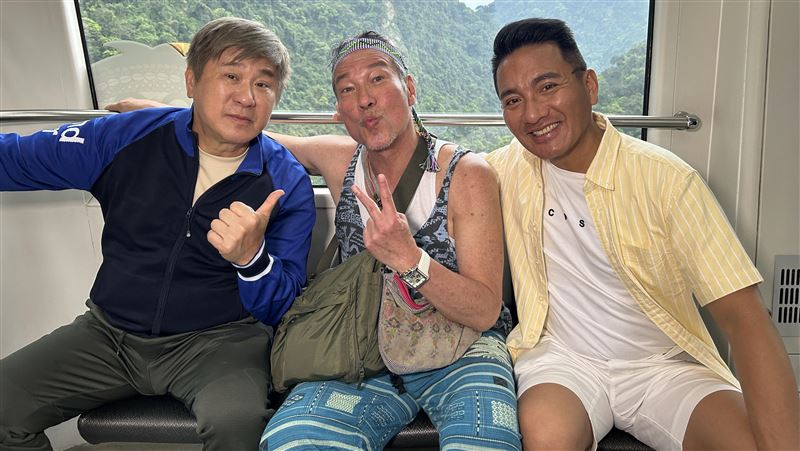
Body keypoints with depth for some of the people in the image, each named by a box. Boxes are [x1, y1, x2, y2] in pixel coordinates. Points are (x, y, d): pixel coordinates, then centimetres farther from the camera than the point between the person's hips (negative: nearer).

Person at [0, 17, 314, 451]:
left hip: (217, 339, -3)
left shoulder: (288, 183, -9)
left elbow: (279, 309, -9)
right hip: (110, 331, 4)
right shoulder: (129, 138, -3)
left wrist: (251, 257, -30)